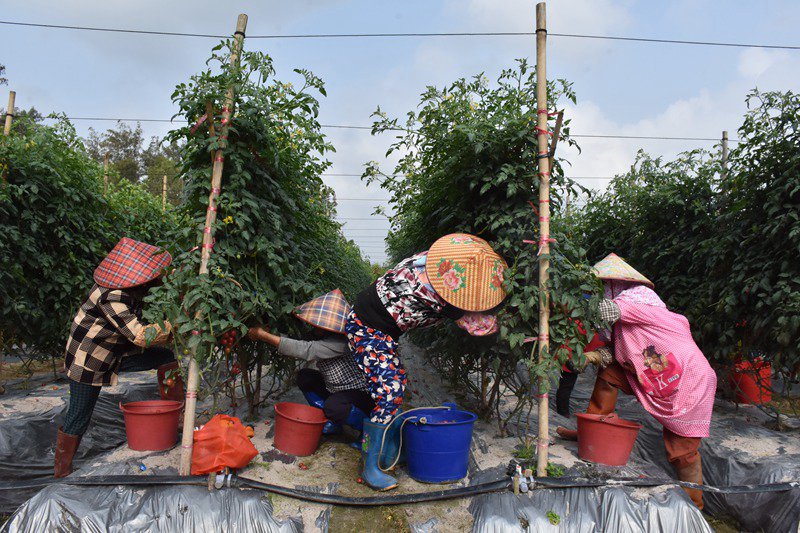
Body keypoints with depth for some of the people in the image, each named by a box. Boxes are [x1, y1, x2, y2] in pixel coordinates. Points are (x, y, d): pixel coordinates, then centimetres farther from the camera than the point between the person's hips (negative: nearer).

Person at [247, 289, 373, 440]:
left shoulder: (341, 342, -32)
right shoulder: (324, 337, -3)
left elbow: (305, 350, -36)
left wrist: (263, 335, -33)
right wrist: (269, 332, -19)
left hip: (361, 394, -9)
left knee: (333, 406, -36)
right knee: (304, 376, -3)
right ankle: (330, 421, 9)